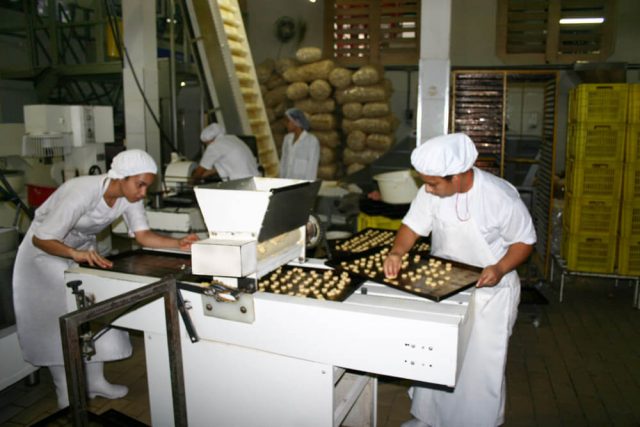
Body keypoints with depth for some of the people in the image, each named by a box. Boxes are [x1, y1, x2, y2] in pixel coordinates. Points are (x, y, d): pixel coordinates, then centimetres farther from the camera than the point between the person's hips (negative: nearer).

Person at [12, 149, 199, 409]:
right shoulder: (82, 193, -38)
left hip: (84, 250, 6)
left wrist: (179, 244, -35)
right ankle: (65, 392, 10)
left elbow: (143, 236, -19)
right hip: (46, 251, -6)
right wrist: (76, 254, -53)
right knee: (56, 319, -3)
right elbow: (41, 239, -35)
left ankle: (95, 381, 15)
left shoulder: (130, 196, -18)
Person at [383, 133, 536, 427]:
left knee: (481, 364, 7)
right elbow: (413, 226, -5)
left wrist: (500, 269, -29)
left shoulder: (501, 198, -25)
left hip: (488, 290, -4)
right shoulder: (431, 192, -15)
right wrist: (397, 252, -25)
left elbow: (525, 241, -12)